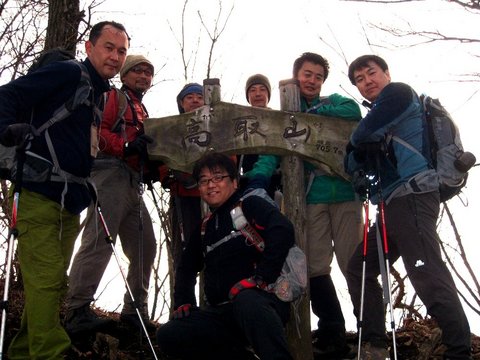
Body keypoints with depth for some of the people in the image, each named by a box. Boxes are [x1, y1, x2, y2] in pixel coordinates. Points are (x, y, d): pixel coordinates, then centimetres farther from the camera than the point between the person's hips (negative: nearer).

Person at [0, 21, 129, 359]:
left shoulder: (102, 95, 17)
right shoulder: (67, 73, -8)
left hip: (71, 201, 9)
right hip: (41, 194, -9)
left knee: (54, 281, 14)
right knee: (46, 278, -11)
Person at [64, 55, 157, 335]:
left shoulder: (143, 113, 30)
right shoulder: (114, 97, 6)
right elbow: (95, 129, -10)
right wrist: (127, 146, -21)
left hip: (134, 184, 9)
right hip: (111, 173, -9)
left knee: (145, 247, 7)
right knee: (100, 240, -19)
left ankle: (135, 312, 14)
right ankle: (78, 311, -22)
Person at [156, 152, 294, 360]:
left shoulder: (249, 206, 1)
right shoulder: (205, 228, 22)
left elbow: (283, 230, -19)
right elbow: (187, 267, 34)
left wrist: (260, 278, -24)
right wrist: (183, 302, 18)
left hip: (263, 299, -7)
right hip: (222, 313, 8)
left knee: (246, 299, -42)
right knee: (167, 336, -9)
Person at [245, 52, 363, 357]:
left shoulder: (332, 103, 15)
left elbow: (354, 111, -8)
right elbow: (272, 151, -2)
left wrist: (315, 112, -8)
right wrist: (259, 175, -22)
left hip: (344, 194, -1)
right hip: (310, 198, 1)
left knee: (353, 262, -4)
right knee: (316, 267, -2)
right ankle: (332, 334, 5)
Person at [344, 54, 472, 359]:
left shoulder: (399, 92, 2)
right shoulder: (382, 118, 27)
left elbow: (362, 137, -8)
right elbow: (354, 163, 24)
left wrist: (359, 142, 12)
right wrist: (358, 156, 5)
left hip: (412, 196, -10)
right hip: (394, 204, 10)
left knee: (429, 276, -20)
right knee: (360, 268, 13)